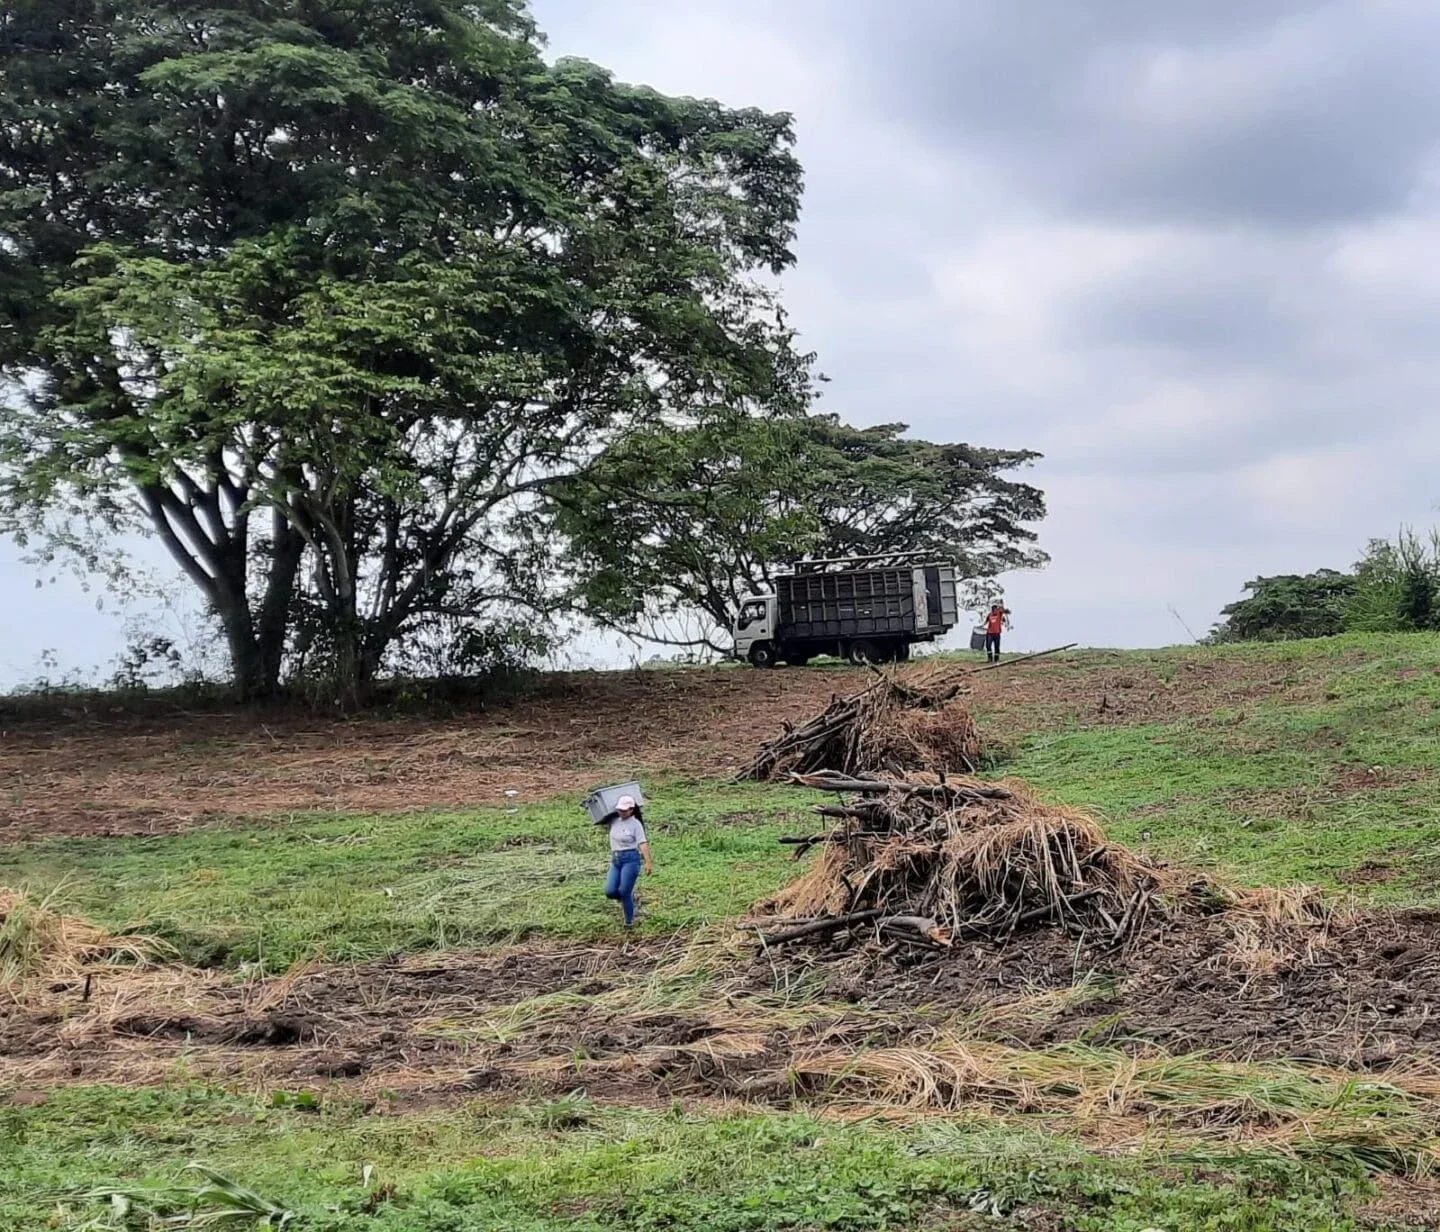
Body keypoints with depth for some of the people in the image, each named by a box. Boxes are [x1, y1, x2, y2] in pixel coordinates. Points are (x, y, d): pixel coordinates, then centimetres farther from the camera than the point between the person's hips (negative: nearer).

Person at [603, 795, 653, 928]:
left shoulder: (636, 824, -7)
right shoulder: (614, 821, 9)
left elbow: (643, 843, -15)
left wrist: (649, 862, -23)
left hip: (631, 858, -6)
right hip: (615, 860, 6)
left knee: (624, 892, -7)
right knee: (610, 891, -5)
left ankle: (630, 921, 12)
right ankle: (630, 897, 27)